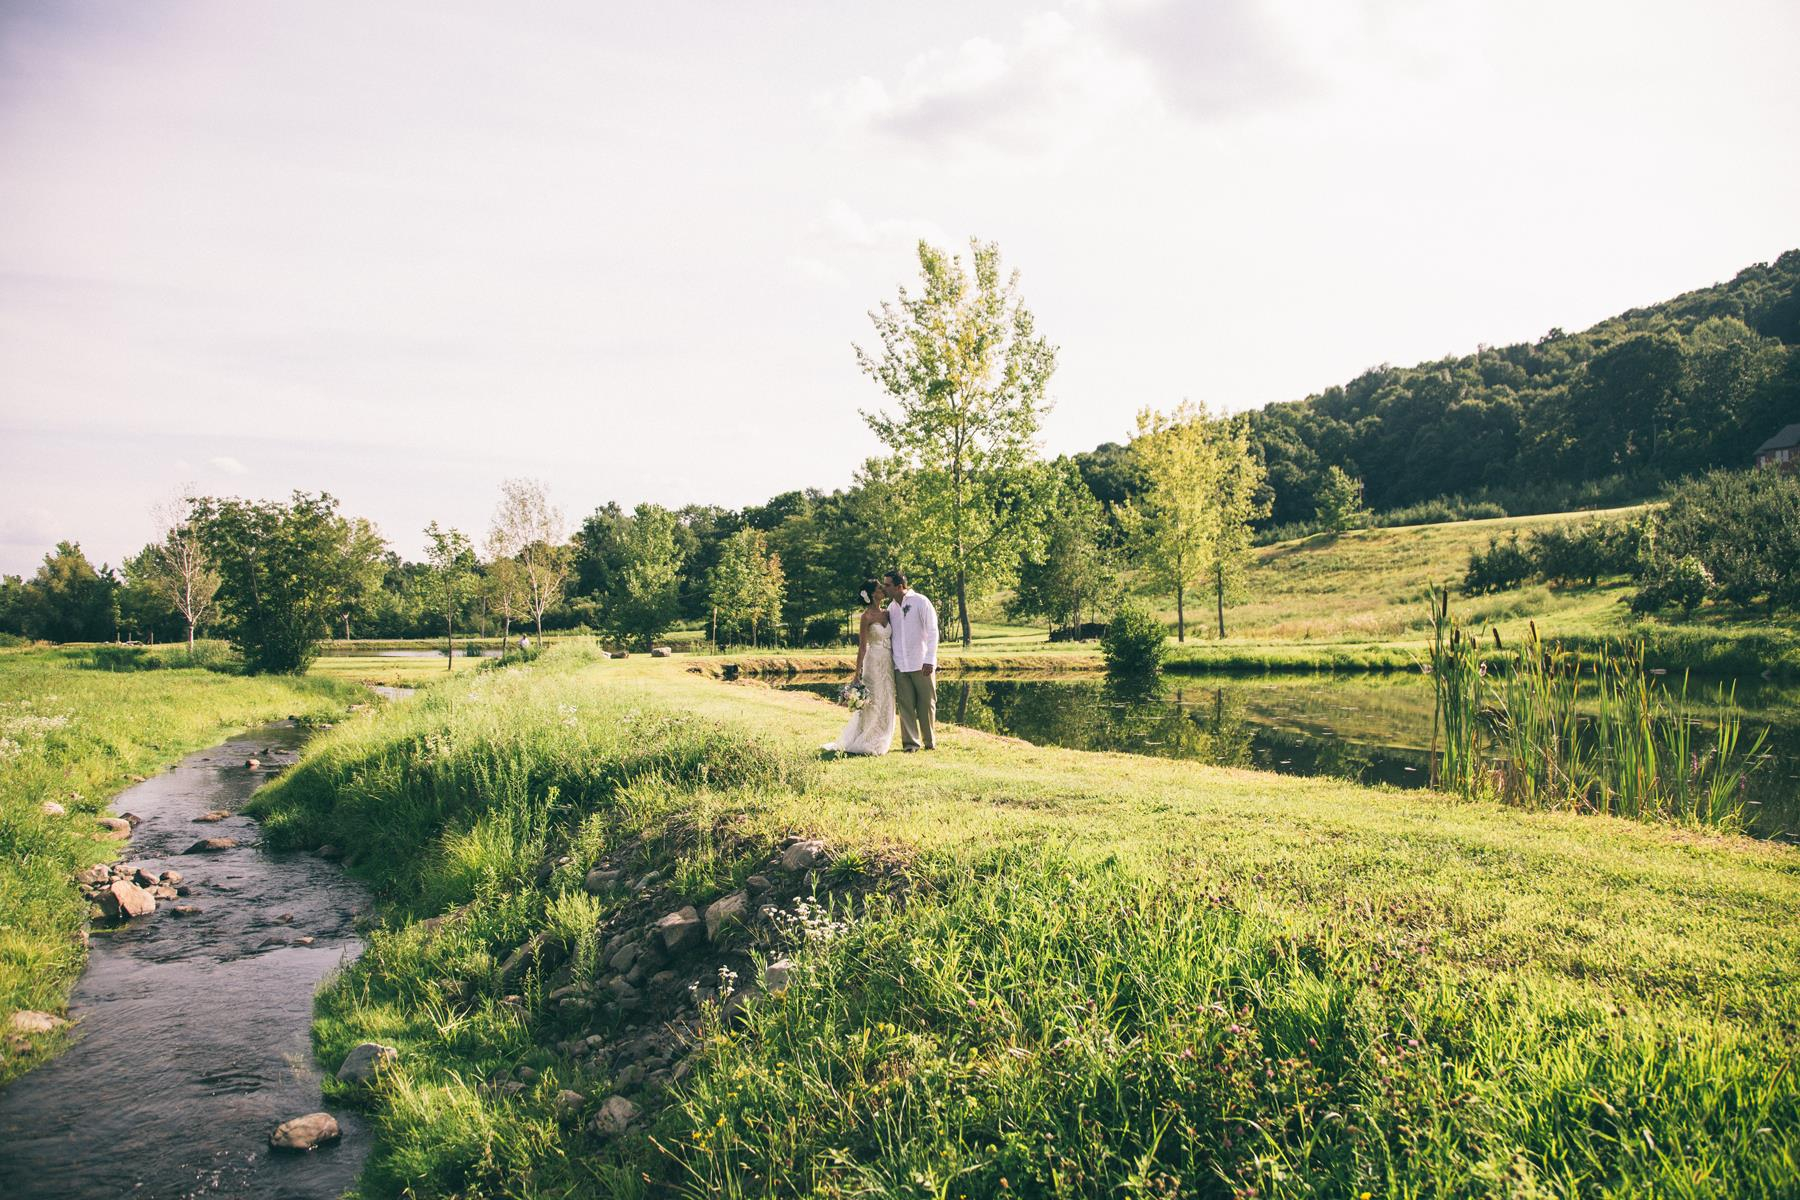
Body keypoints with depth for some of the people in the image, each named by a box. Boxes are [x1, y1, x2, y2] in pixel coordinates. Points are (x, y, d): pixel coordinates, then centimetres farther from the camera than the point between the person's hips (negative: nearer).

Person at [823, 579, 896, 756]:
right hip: (874, 662, -7)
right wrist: (858, 672, -12)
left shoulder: (886, 613, 10)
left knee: (886, 705, 9)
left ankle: (879, 744, 18)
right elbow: (862, 646, -10)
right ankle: (865, 743, 6)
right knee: (872, 703, -3)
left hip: (888, 663, 7)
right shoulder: (867, 616, -9)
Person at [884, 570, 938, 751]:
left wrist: (929, 660, -15)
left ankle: (930, 741, 16)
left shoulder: (920, 602, -6)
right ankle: (911, 742, 8)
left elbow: (932, 632, -8)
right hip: (900, 666, 4)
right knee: (905, 705, 1)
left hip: (922, 665, -4)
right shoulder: (891, 607, 8)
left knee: (927, 703, 4)